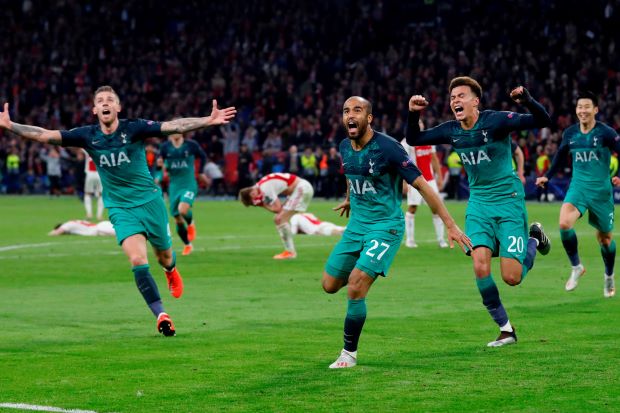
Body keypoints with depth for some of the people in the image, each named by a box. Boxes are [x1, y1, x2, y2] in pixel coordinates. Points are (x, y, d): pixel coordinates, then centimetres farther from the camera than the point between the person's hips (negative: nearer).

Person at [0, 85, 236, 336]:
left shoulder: (134, 128, -12)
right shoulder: (87, 136, -5)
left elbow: (174, 126, -21)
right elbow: (45, 135, -8)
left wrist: (208, 121, -34)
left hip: (149, 201, 0)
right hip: (120, 209, 1)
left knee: (164, 256, 15)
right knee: (138, 261, -17)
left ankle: (171, 271, 54)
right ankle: (161, 316, -11)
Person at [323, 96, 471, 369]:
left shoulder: (387, 148, -19)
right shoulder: (345, 147, 2)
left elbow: (422, 186, -17)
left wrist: (451, 226, -19)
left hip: (386, 226, -7)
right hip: (356, 224, 7)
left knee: (355, 288, -18)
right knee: (330, 285, 8)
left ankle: (349, 353, -1)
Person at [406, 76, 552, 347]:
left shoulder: (496, 121, -14)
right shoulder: (451, 131, 2)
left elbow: (543, 121, -20)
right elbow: (414, 140, 10)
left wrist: (527, 100, -39)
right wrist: (413, 114, -8)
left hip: (509, 201, -4)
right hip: (478, 203, 4)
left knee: (511, 278, -9)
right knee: (480, 266, -16)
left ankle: (534, 239, 25)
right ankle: (506, 329, 1)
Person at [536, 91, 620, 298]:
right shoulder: (570, 133, 3)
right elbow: (560, 154, 19)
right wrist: (547, 176, 14)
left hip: (601, 190, -2)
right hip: (577, 187, 2)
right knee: (564, 223, -25)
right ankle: (576, 267, -6)